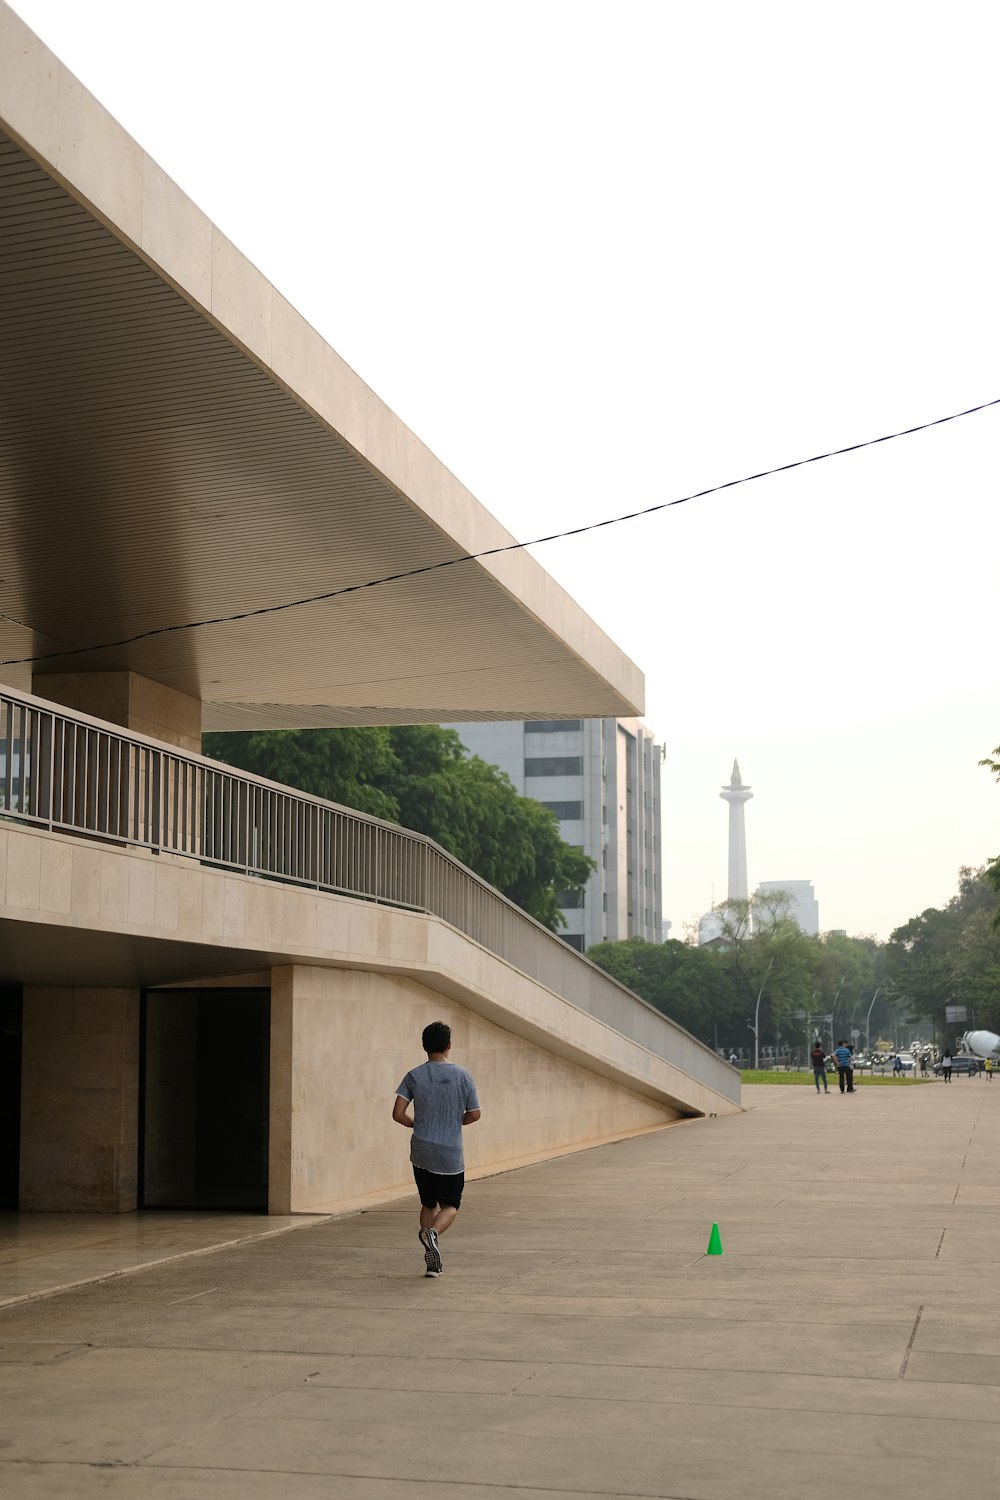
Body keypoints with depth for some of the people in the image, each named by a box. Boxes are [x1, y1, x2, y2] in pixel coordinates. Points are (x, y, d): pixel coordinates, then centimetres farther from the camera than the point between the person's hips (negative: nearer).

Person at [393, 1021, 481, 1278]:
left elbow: (398, 1114, -7)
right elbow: (474, 1115, 0)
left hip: (421, 1152, 2)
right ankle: (432, 1232, -21)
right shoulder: (462, 1076, -5)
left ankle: (433, 1259, 9)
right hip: (451, 1155, -2)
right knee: (450, 1206, 11)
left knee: (428, 1204, 16)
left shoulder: (414, 1076, -3)